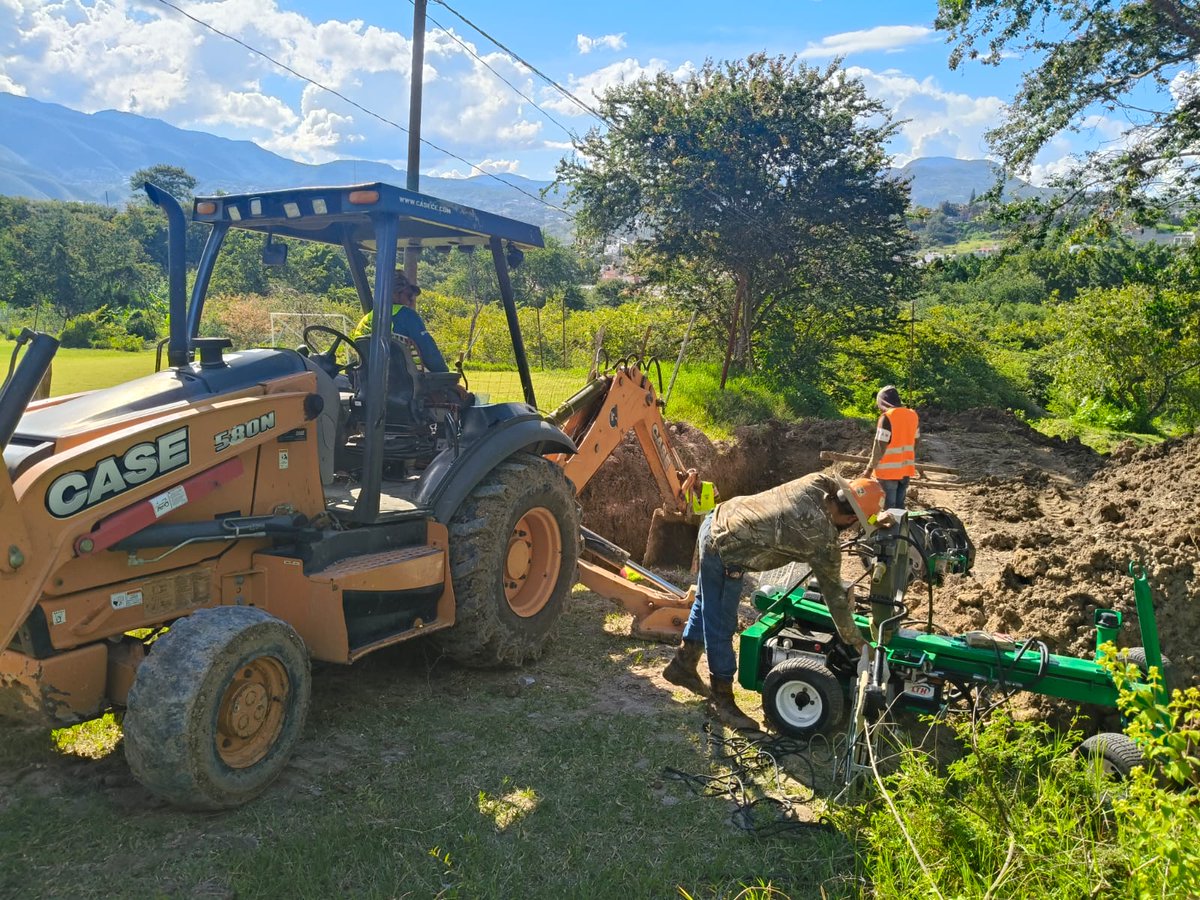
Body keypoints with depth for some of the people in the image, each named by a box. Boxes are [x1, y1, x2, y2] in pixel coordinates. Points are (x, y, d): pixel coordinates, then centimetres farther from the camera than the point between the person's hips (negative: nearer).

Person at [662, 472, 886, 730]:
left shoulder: (820, 482, -5)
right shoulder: (823, 541, -18)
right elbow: (834, 594, -7)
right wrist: (855, 640, 6)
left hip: (717, 522, 10)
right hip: (724, 552, -10)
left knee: (707, 604, 27)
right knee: (720, 627, 5)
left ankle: (682, 665, 45)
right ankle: (723, 700, 19)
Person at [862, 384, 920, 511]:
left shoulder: (887, 417, -17)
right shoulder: (913, 415, 6)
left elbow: (880, 446, -18)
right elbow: (915, 443, 14)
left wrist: (870, 468, -9)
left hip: (888, 470, -7)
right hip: (906, 469, 7)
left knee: (889, 508, 2)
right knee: (899, 506, 15)